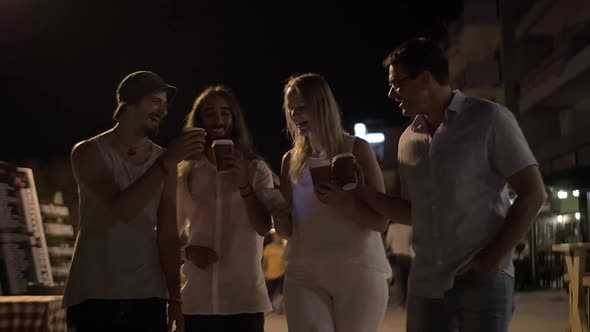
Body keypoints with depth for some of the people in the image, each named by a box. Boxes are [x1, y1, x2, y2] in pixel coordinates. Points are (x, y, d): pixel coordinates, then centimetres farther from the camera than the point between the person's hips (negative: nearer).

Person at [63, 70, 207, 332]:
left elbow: (167, 234, 4)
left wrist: (175, 297, 1)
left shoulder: (164, 160, 5)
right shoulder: (89, 152, -5)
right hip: (94, 295, -3)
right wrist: (168, 162, -25)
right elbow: (122, 210, -21)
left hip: (148, 296, 3)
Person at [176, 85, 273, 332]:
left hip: (245, 298, -1)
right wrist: (188, 251, -5)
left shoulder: (256, 170, 4)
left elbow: (263, 227, -6)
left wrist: (243, 182, -19)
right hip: (198, 298, 1)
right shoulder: (185, 173, 8)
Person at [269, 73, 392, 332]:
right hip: (304, 274, 3)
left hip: (358, 272, -2)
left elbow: (380, 221, -4)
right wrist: (280, 216, -8)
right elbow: (287, 232, 14)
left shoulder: (356, 149, 0)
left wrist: (343, 202, -21)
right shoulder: (291, 160, 10)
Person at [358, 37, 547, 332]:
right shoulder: (408, 140, 11)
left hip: (482, 280, -5)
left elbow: (532, 193, -6)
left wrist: (495, 257, -13)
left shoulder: (489, 119, -5)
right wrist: (362, 192, 3)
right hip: (425, 283, 5)